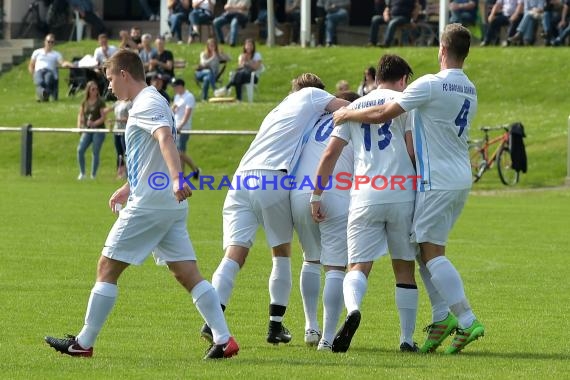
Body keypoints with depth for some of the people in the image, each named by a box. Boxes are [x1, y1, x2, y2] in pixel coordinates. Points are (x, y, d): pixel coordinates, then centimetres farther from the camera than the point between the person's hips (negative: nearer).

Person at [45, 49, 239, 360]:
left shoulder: (146, 105, -11)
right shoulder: (151, 103, 21)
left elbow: (166, 139, -30)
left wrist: (176, 180, -45)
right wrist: (128, 188, 42)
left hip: (149, 204, -10)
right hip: (171, 205, 10)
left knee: (107, 267, -1)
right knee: (187, 273, 4)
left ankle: (84, 343, 4)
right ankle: (224, 340, -5)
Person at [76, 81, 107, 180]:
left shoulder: (100, 102, -3)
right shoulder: (85, 102, 9)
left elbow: (103, 117, -8)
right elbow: (80, 115, 16)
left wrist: (94, 123, -21)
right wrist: (79, 124, -1)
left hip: (98, 129, -4)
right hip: (87, 130, 4)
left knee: (95, 152, -3)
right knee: (80, 150, -9)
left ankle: (93, 175, 5)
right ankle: (82, 173, 2)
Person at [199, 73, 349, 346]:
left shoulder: (278, 111, 36)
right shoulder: (311, 95, 19)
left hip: (241, 180, 5)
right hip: (273, 181, -5)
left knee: (234, 255, -7)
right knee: (282, 254, 14)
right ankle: (276, 326, 14)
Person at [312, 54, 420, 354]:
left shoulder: (354, 107, 14)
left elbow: (330, 154, 9)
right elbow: (414, 152, -4)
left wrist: (317, 196, 12)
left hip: (364, 197, 1)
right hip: (402, 194, -1)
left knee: (358, 266, -2)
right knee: (404, 269, 11)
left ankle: (353, 309, -34)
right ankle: (407, 338, 12)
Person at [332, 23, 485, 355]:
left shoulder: (431, 85, -15)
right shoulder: (470, 91, 12)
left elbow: (382, 114, -16)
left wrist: (348, 114, 1)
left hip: (438, 180, -8)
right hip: (462, 178, 8)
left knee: (431, 250, -7)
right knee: (429, 247, 15)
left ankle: (467, 320, -14)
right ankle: (442, 316, 8)